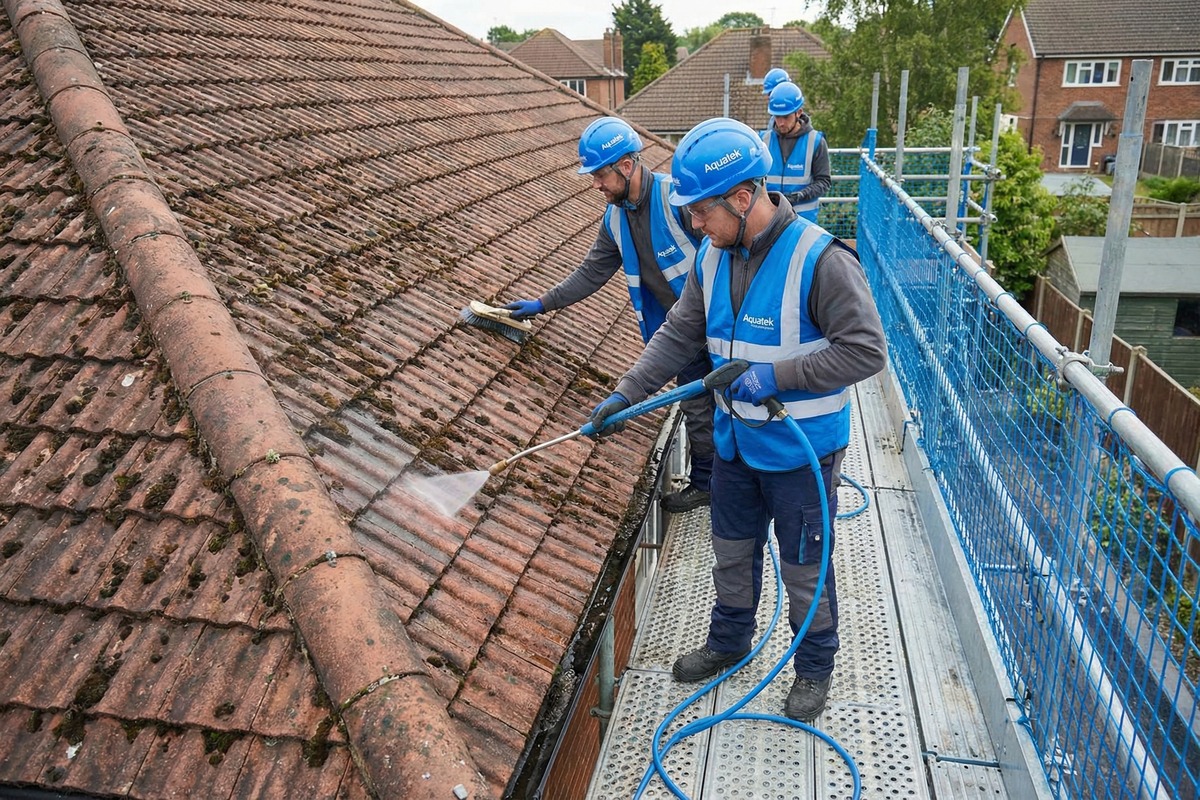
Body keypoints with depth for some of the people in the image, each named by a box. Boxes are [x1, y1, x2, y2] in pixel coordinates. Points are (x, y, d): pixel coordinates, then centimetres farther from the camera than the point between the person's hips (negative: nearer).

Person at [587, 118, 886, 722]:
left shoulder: (819, 259, -25)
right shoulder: (713, 258, -2)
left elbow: (866, 350, -23)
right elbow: (678, 335, 6)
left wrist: (777, 375, -28)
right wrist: (625, 394, 0)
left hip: (800, 450, -6)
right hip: (735, 441, 6)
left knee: (804, 568, 12)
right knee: (732, 552, 23)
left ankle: (815, 667, 36)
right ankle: (729, 641, 47)